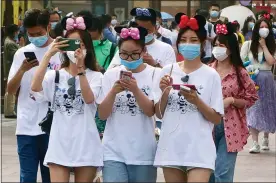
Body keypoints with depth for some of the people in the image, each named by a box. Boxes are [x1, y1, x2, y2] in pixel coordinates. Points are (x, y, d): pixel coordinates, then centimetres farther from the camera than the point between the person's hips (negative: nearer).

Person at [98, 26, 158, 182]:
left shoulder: (153, 74, -1)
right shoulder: (111, 74, 3)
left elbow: (151, 111, -9)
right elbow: (102, 115, 0)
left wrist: (136, 90, -24)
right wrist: (113, 92, -16)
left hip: (143, 152, 0)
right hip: (114, 151, 0)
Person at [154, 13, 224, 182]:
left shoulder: (211, 75, -1)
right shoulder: (168, 71, 6)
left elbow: (217, 119, -2)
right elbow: (159, 114, 9)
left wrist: (196, 101, -16)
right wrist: (164, 92, -8)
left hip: (199, 149, -3)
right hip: (171, 147, 3)